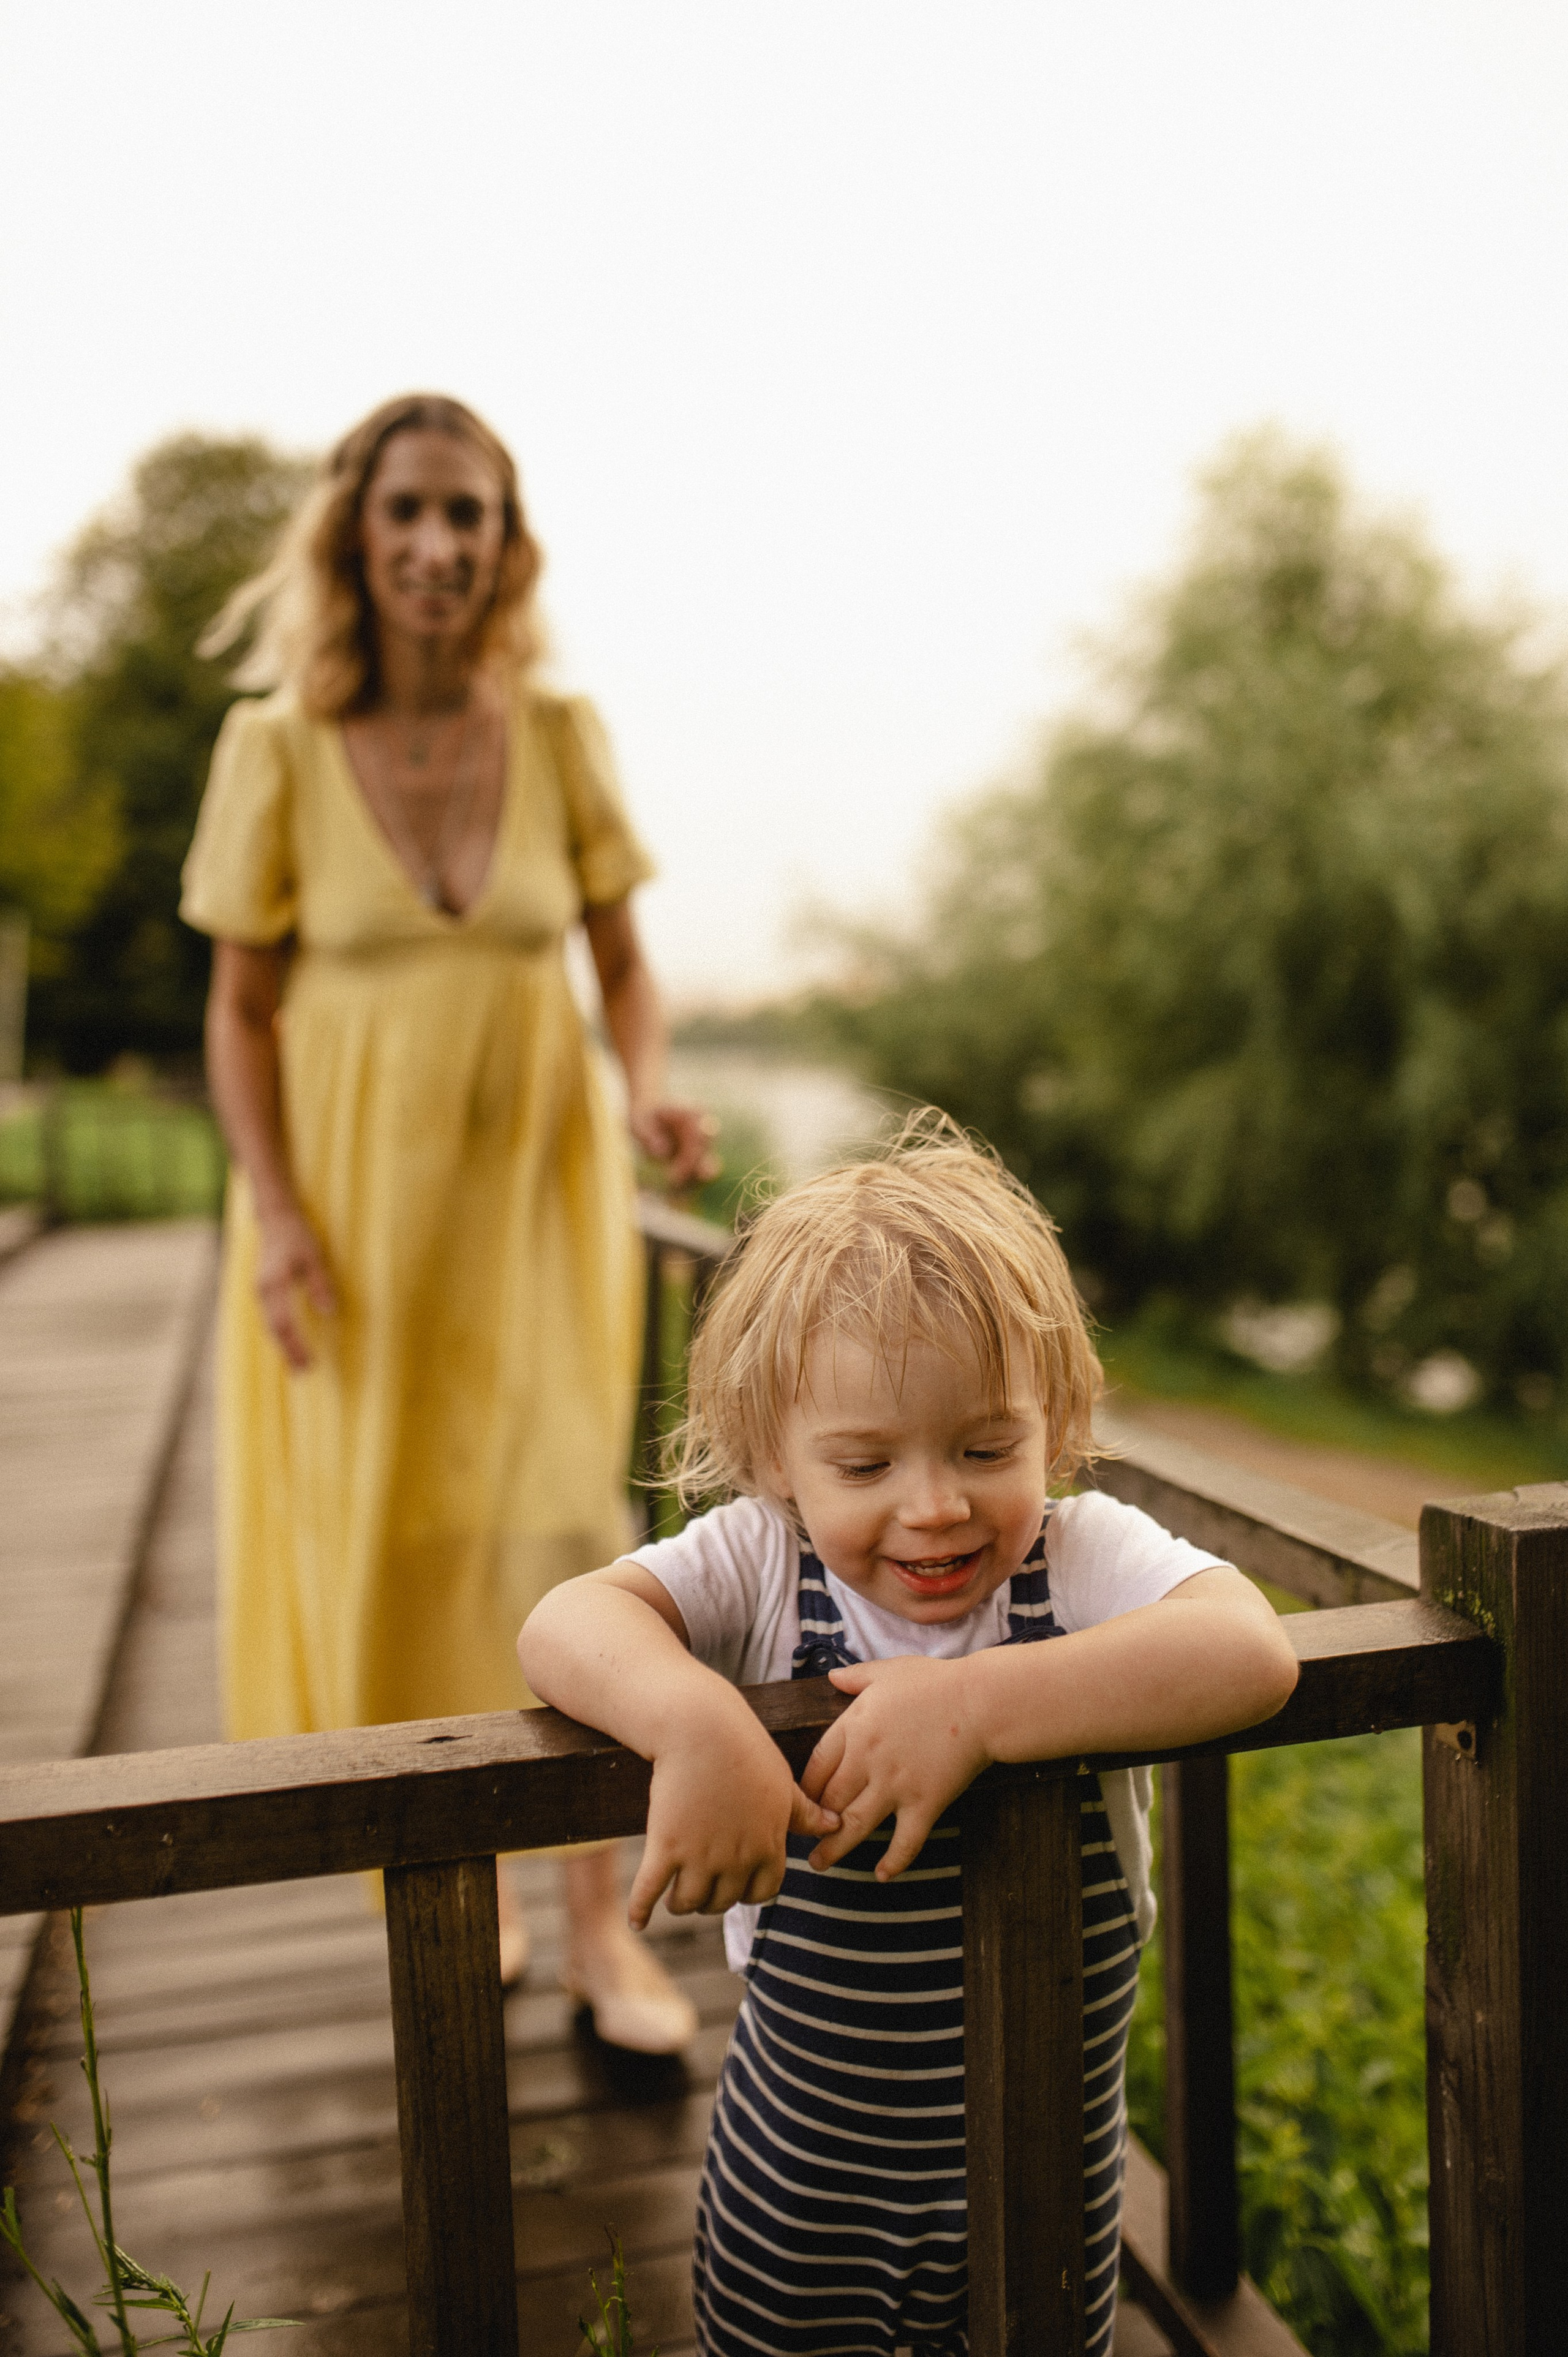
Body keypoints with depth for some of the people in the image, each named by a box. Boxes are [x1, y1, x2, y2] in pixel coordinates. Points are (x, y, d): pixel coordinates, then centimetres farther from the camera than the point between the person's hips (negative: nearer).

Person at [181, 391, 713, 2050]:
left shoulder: (560, 736, -3)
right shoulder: (278, 749, -7)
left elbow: (623, 964, 5)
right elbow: (240, 1011, -2)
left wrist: (650, 1092, -14)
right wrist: (273, 1210, -13)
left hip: (537, 1181, 1)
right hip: (356, 1186, 0)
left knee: (565, 1523, -8)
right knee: (392, 1538, 9)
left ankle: (599, 1918, 5)